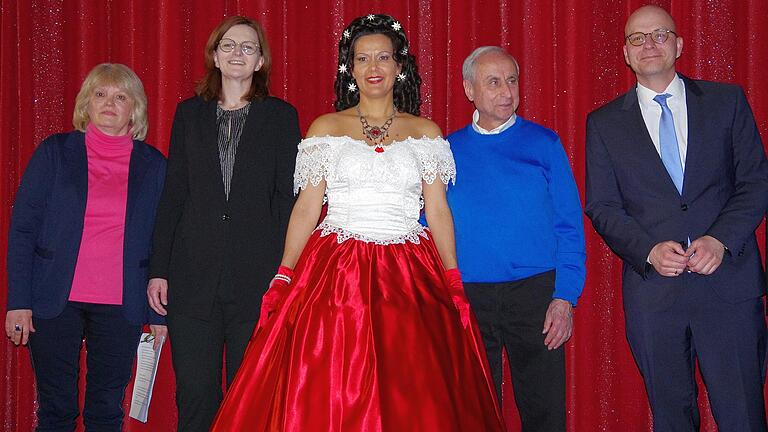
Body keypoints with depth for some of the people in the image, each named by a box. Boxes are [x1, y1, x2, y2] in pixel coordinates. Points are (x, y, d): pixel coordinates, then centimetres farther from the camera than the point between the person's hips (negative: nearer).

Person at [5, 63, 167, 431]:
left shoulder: (153, 166, 7)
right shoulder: (54, 152, 4)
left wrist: (160, 312, 4)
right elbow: (22, 227, 1)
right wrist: (18, 301, -6)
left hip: (121, 305, 1)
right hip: (55, 302, -1)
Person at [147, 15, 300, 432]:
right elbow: (172, 195, 10)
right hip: (193, 276, 2)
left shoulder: (280, 116, 6)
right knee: (194, 394, 3)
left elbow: (288, 197, 2)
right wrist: (158, 270, 4)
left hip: (257, 278, -2)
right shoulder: (189, 114, 12)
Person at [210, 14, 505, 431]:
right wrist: (282, 278, -4)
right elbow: (306, 208, 5)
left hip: (409, 279, 1)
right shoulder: (325, 128, 9)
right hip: (335, 273, 0)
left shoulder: (425, 132, 11)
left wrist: (454, 284, -1)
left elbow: (438, 212, 8)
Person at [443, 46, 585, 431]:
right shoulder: (447, 151, 6)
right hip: (466, 298, 1)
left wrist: (565, 297, -9)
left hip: (535, 296, -1)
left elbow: (569, 226, 0)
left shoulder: (544, 144, 3)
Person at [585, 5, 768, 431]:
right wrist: (649, 251, -11)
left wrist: (721, 240, -12)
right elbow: (602, 207, 5)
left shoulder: (727, 101, 8)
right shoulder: (604, 123, 9)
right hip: (653, 287, 1)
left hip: (728, 280, 0)